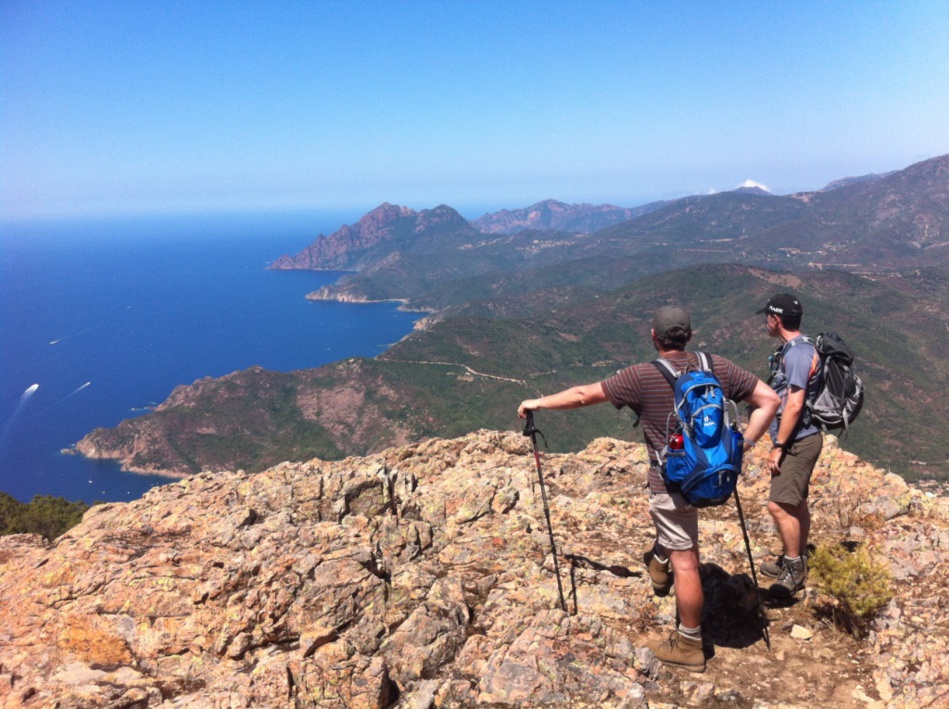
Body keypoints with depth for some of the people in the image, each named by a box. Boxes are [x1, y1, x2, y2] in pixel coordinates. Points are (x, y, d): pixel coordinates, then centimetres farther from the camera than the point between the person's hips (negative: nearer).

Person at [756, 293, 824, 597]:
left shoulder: (798, 353, -21)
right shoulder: (794, 348, 11)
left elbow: (794, 406, -25)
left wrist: (778, 446, -20)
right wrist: (781, 442, 21)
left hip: (799, 441, -10)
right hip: (798, 439, 10)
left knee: (779, 505, -8)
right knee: (796, 503, 18)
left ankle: (794, 569, 6)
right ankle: (797, 562, 31)